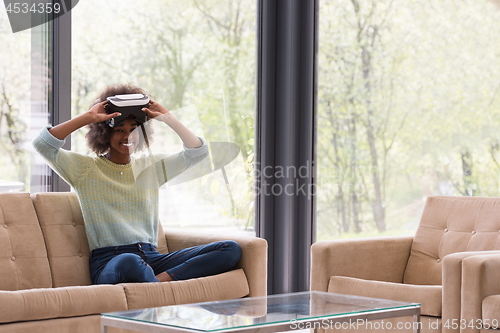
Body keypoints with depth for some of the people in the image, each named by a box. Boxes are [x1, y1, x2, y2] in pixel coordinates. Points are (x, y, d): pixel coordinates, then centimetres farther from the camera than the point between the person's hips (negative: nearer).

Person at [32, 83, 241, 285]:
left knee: (231, 249, -17)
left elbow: (198, 151, 20)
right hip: (109, 262, -5)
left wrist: (167, 118, 12)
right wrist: (88, 118, -2)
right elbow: (42, 144, -2)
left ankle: (162, 280, -31)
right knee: (130, 262, -46)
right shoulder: (86, 169, 10)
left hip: (151, 259, 5)